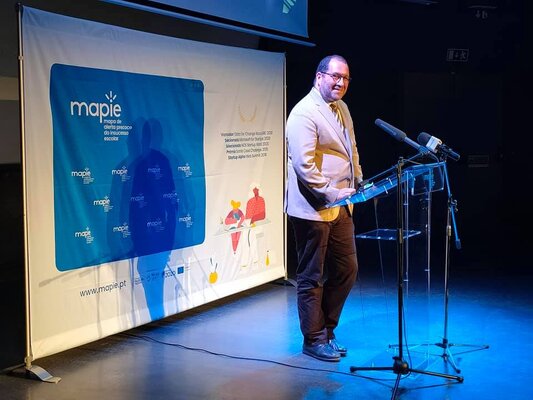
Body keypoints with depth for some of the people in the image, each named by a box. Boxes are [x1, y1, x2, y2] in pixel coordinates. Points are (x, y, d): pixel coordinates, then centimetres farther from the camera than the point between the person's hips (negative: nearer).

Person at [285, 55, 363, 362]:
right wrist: (332, 193, -24)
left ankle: (327, 330, 29)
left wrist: (359, 182, 12)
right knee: (312, 278, 4)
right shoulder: (305, 113, -15)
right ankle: (314, 340, 16)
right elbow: (304, 165, -23)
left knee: (346, 270, 14)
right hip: (313, 208, -9)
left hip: (340, 208, 9)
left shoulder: (342, 109, 14)